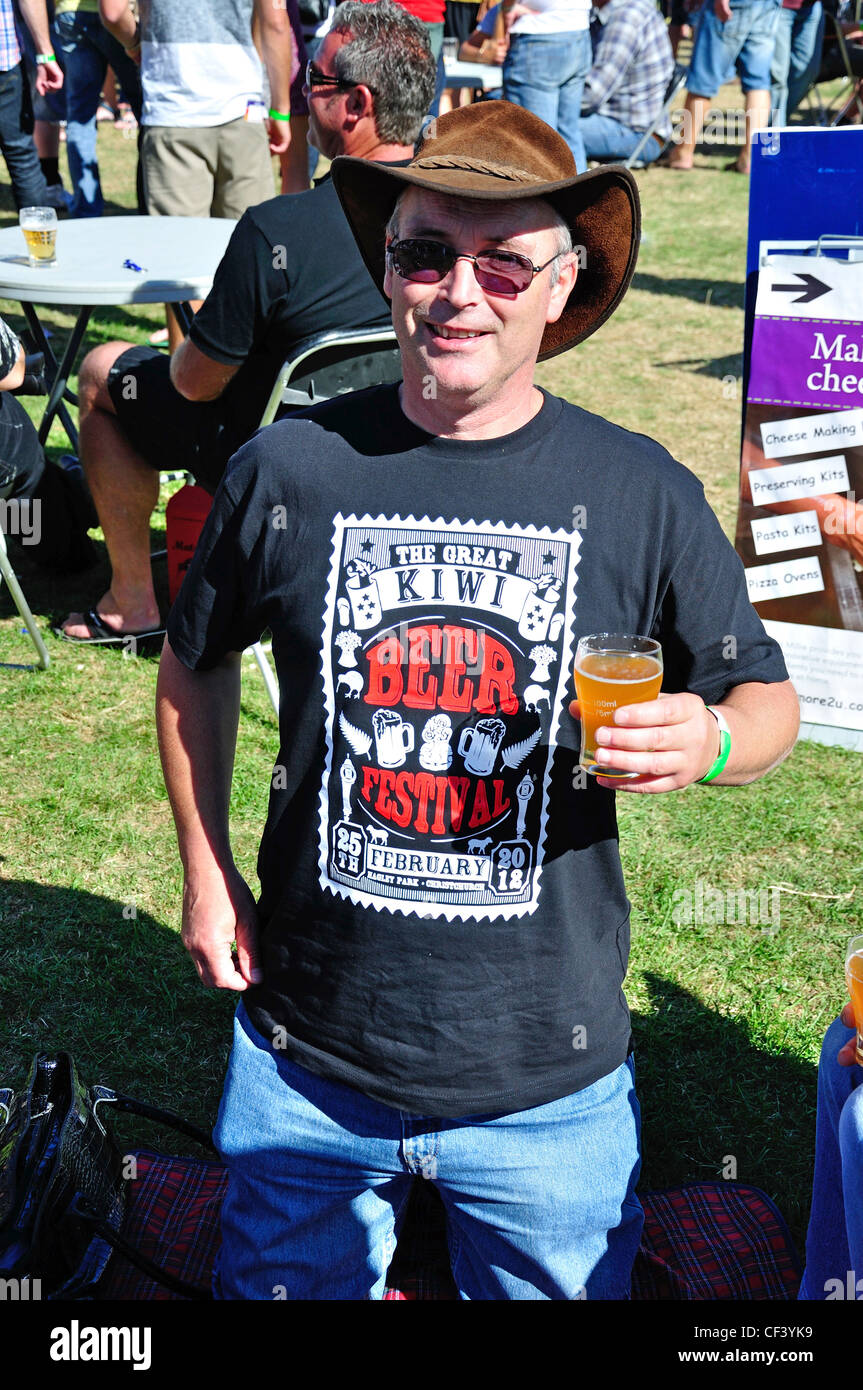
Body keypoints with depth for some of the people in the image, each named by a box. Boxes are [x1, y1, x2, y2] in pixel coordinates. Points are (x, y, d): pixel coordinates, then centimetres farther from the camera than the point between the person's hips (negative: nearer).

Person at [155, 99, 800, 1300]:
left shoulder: (641, 494, -8)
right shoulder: (289, 469, -6)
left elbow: (768, 697, 3)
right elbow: (196, 668, 10)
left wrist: (708, 740, -20)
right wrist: (206, 872, 6)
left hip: (550, 1079, 0)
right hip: (309, 1064, 1)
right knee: (284, 1285, 21)